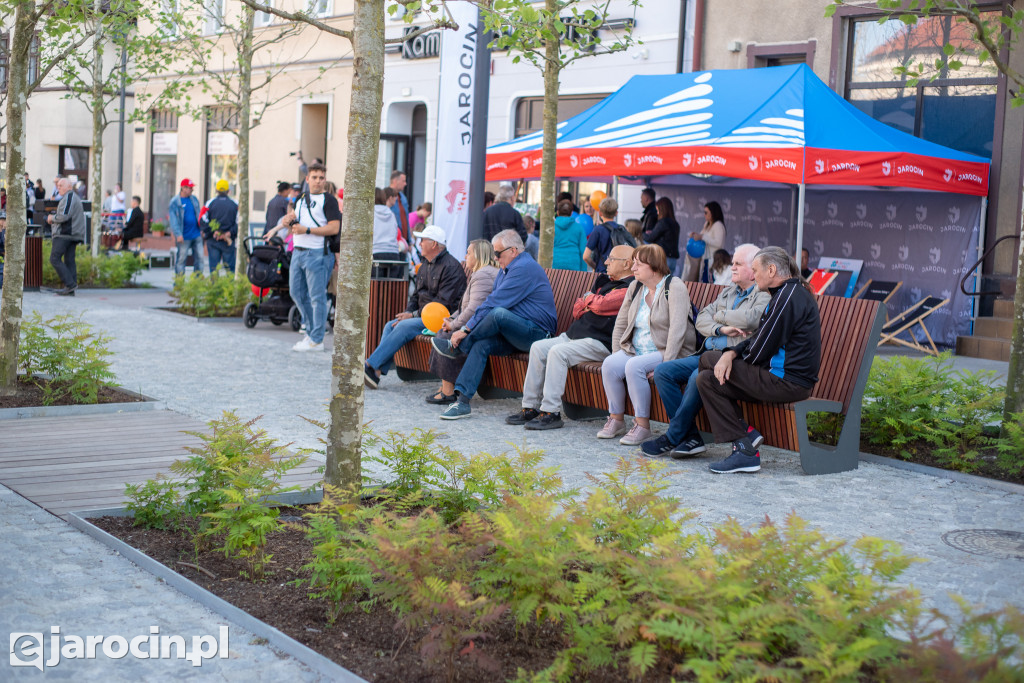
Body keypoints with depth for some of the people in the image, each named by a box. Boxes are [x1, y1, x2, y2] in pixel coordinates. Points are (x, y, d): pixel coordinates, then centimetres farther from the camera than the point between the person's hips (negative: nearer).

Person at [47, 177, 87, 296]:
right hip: (74, 234, 10)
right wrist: (54, 218, 17)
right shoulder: (76, 197, 23)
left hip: (65, 234, -10)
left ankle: (70, 284, -17)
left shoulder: (68, 197, -10)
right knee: (69, 260, 6)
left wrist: (52, 218, -2)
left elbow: (64, 216, -20)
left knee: (54, 258, -10)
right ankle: (70, 290, 2)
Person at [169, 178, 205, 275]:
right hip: (184, 237, -5)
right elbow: (173, 219, -9)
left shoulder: (194, 199, 11)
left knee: (200, 257, 5)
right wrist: (178, 234, -17)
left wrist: (201, 229, 11)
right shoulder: (174, 202, -5)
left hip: (196, 234, 5)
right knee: (180, 259, 2)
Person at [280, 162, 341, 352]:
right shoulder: (301, 199, 18)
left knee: (317, 297, -6)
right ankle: (311, 331, 25)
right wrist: (288, 219, -3)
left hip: (317, 253, -8)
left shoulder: (328, 200, -4)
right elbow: (288, 220, 22)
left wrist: (307, 230, -18)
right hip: (298, 252, 8)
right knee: (297, 293, 12)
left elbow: (334, 228, -14)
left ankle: (316, 340, -2)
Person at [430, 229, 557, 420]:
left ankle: (456, 347, -12)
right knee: (481, 344, -17)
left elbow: (494, 303, -22)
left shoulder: (524, 268, -17)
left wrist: (466, 329, -20)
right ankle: (461, 400, -23)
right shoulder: (507, 268, 19)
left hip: (536, 331, -10)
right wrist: (467, 327, 4)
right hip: (512, 332, 10)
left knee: (498, 313, -34)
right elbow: (490, 299, 18)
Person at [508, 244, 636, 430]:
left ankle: (551, 412, -26)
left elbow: (600, 305, -23)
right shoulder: (605, 281, 21)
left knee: (558, 352, -28)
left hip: (599, 342, -10)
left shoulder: (627, 289, -9)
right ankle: (530, 407, -4)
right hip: (574, 335, 10)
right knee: (538, 348, -4)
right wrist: (590, 307, -3)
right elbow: (577, 308, 19)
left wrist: (588, 298, 0)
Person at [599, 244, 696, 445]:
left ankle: (642, 426, -23)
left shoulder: (674, 288, -11)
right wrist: (617, 354, 4)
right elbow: (620, 324, 16)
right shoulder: (635, 287, 11)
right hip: (635, 350, 7)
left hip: (666, 352, -7)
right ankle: (616, 420, -8)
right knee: (609, 365, -20)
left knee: (634, 367, -32)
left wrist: (666, 363, -27)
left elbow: (677, 330, -20)